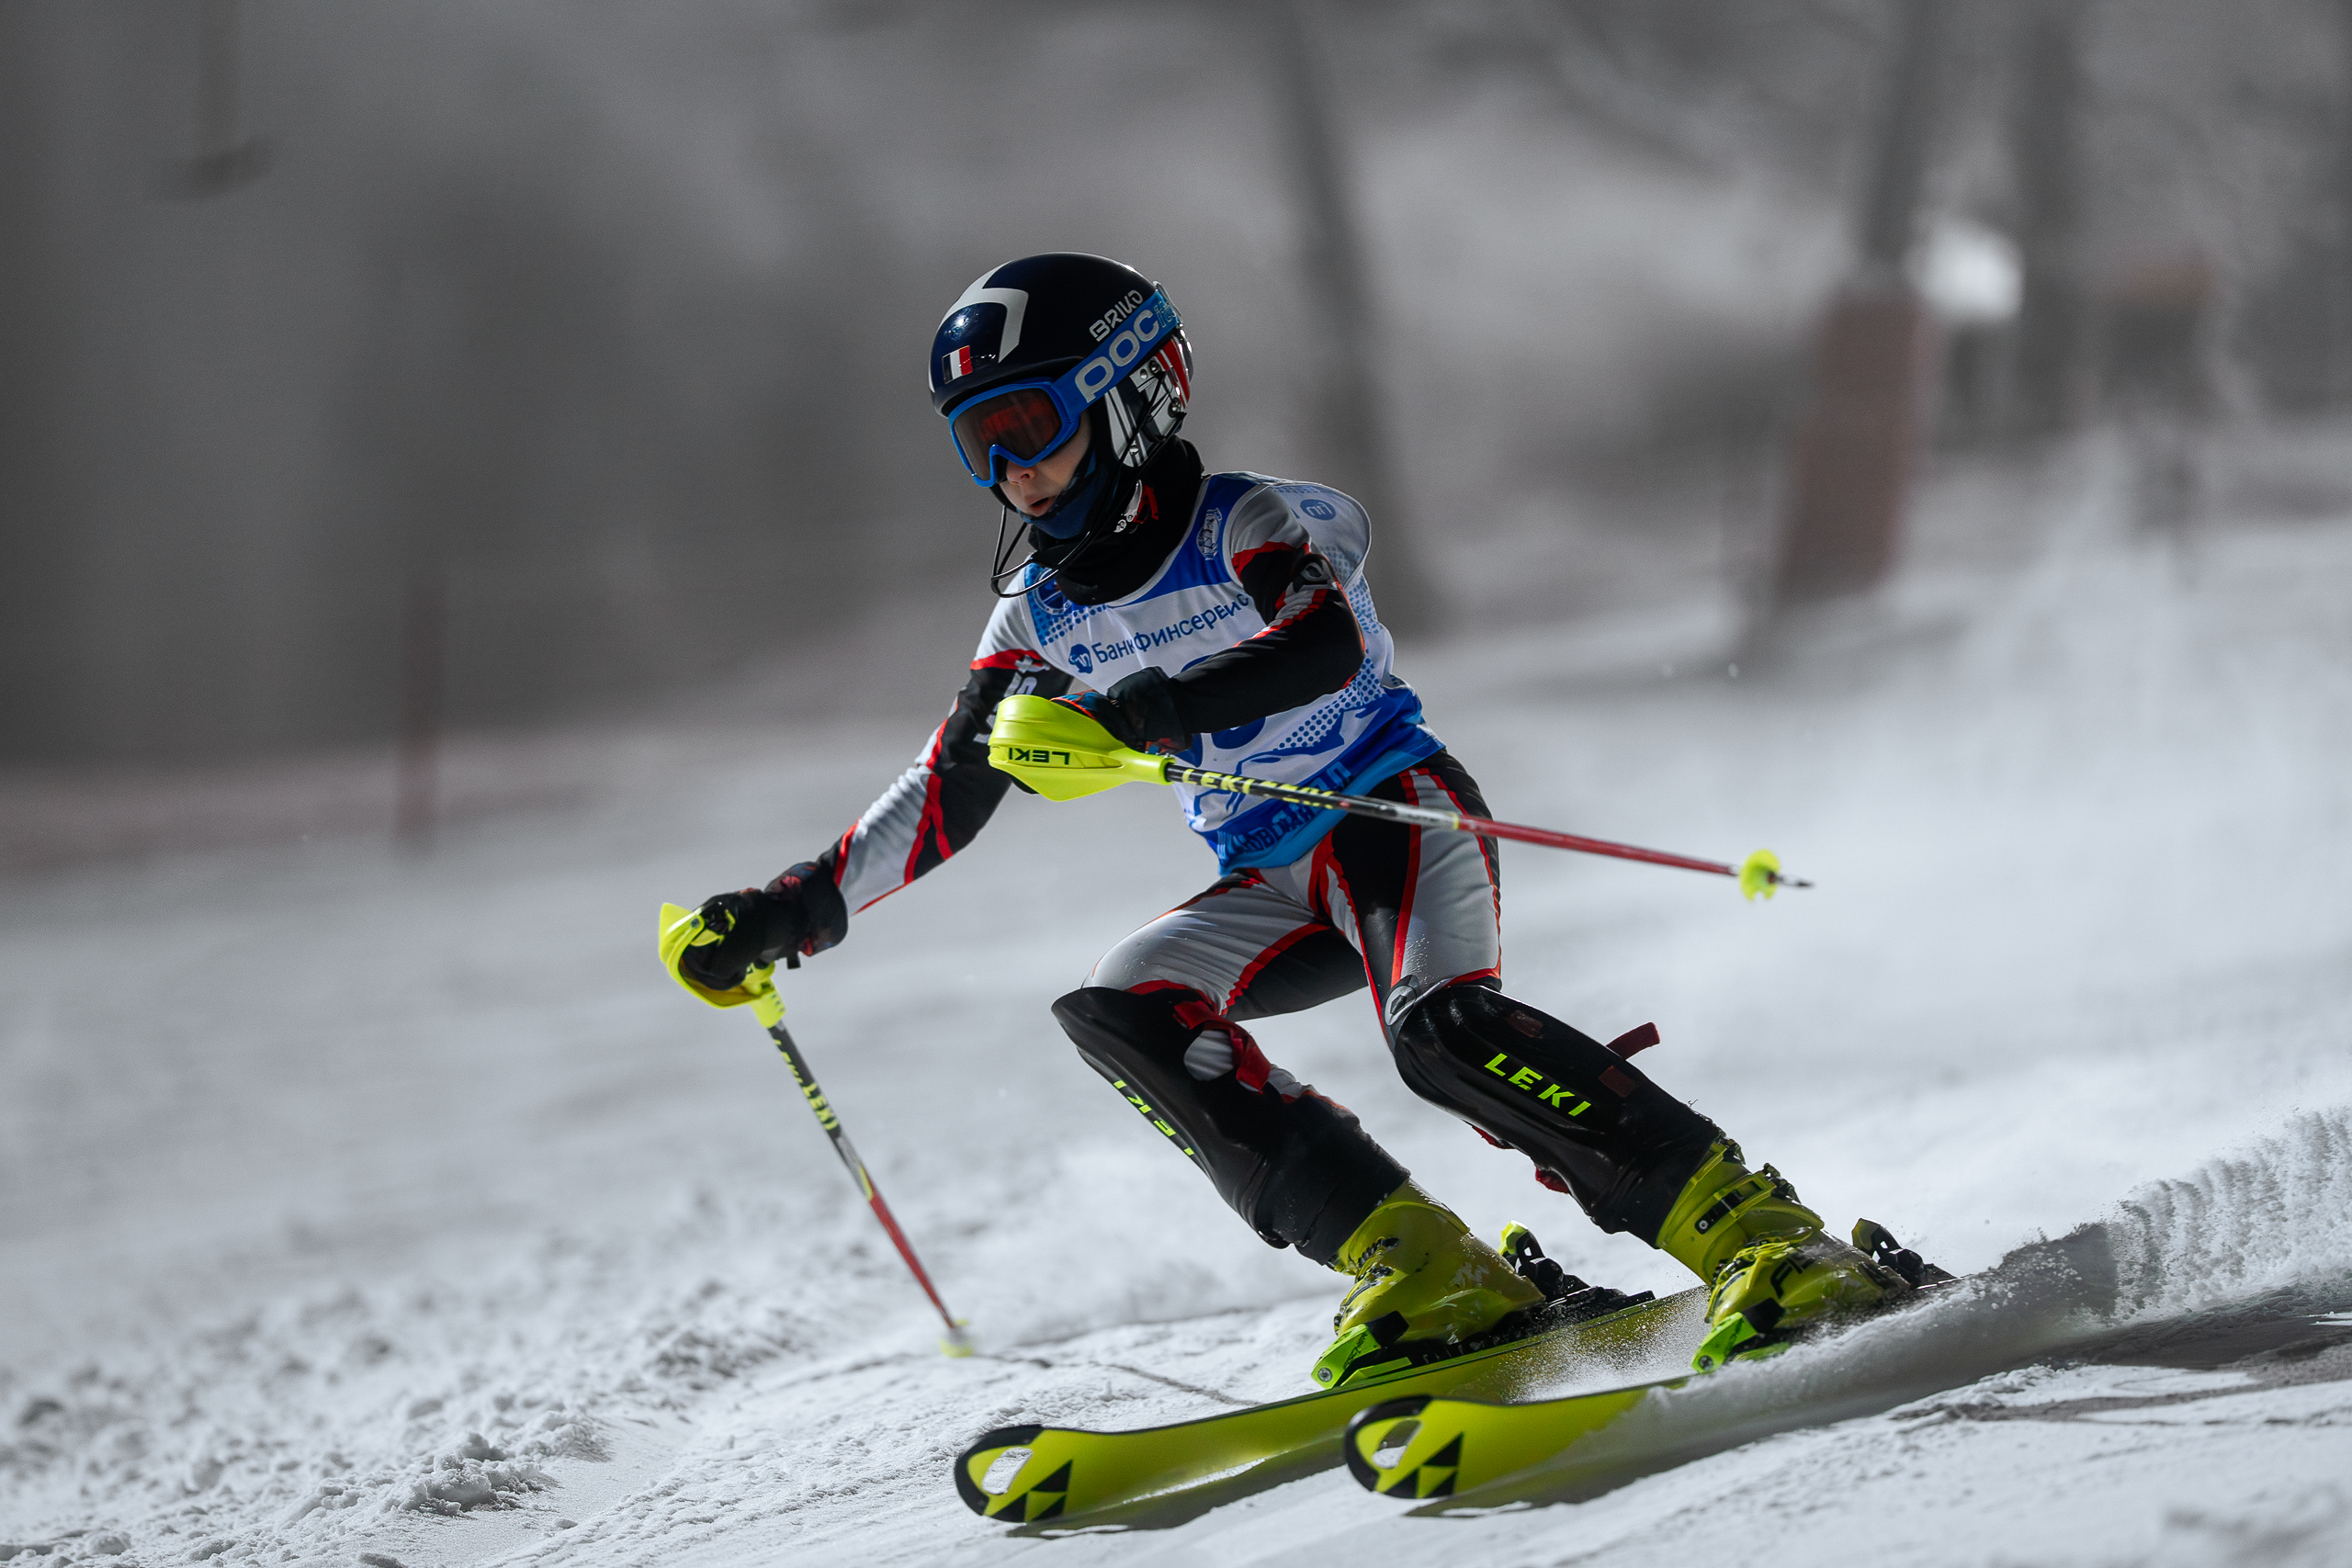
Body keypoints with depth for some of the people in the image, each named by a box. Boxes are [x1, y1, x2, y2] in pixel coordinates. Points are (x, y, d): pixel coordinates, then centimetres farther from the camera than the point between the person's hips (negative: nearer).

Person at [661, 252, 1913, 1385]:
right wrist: (797, 909, 6)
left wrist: (1147, 714, -46)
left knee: (1443, 1030, -33)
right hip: (1271, 892, 7)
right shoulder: (1039, 617, 9)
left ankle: (1764, 1235, -32)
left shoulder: (1253, 525, -10)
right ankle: (1425, 1272, -24)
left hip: (1396, 813, -7)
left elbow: (1326, 644, -32)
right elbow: (946, 798, 15)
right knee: (1118, 1014, -18)